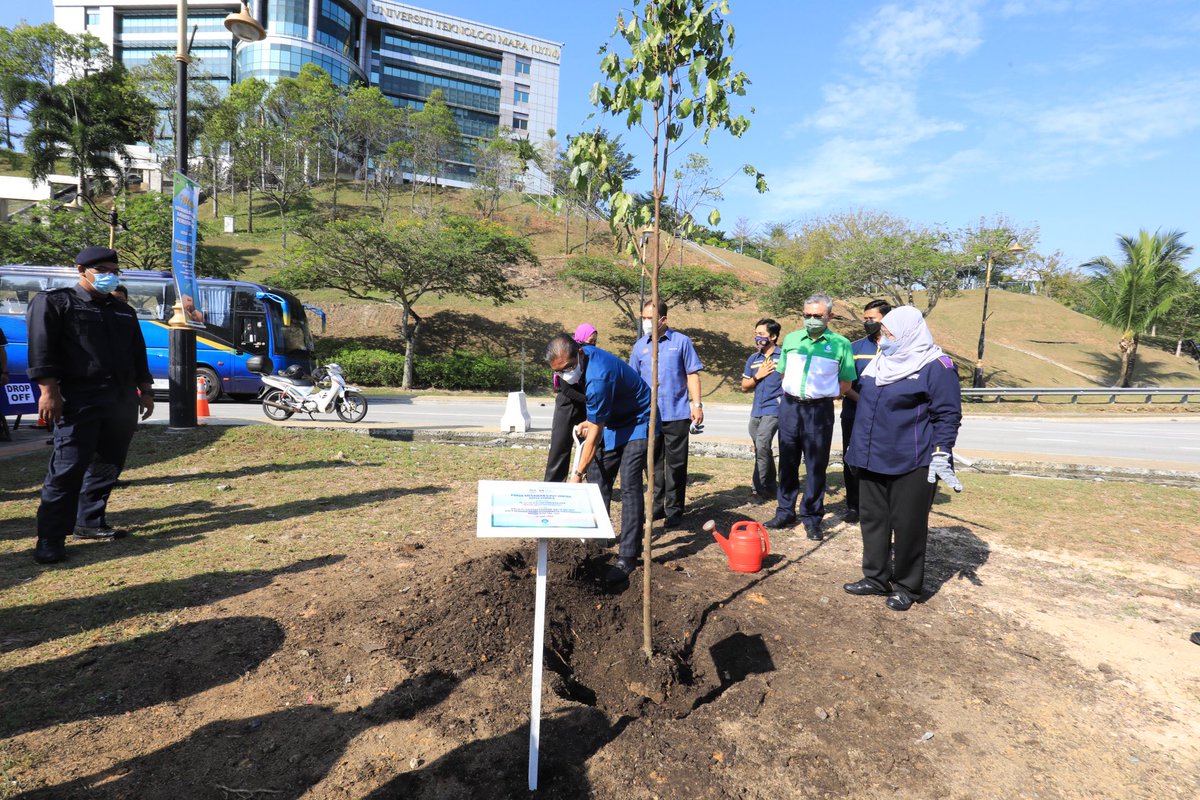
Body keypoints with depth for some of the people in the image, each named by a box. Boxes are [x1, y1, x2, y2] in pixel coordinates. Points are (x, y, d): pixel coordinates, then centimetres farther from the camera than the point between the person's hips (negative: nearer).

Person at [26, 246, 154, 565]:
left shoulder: (124, 312, 20)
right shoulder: (53, 302, 2)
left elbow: (138, 355, 22)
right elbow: (41, 347, -7)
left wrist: (145, 391, 15)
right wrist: (49, 390, -15)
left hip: (123, 401, 6)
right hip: (78, 400, -6)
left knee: (108, 465, 10)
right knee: (68, 468, -8)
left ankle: (89, 522, 24)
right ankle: (50, 539, -1)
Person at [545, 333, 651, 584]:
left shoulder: (598, 378, -34)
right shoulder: (585, 354, -7)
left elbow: (595, 433, -26)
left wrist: (578, 474, -19)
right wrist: (590, 421, 6)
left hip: (636, 423, -9)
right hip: (613, 421, 10)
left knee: (629, 485, -18)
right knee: (597, 478, 8)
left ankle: (627, 558, -14)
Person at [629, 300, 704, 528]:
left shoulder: (681, 341, 1)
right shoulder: (640, 345, 8)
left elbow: (692, 374, 2)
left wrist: (697, 404, -6)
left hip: (677, 414, -3)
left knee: (676, 464, 3)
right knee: (653, 463, 11)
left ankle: (674, 510, 14)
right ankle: (657, 506, 24)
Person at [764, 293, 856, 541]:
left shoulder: (840, 344, -2)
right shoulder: (791, 339, 7)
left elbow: (845, 384, 2)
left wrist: (819, 394, -2)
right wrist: (796, 395, 7)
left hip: (819, 410, -3)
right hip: (790, 406, 3)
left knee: (816, 466, 4)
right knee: (787, 463, 10)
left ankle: (812, 518, 16)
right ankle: (785, 513, 22)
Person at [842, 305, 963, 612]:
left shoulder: (936, 367, -10)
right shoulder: (881, 363, 13)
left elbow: (948, 415, -11)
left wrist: (941, 456, -18)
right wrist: (857, 447, 22)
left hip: (911, 464, -7)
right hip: (873, 461, 7)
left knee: (908, 526, 4)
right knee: (873, 520, 12)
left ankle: (907, 586, 19)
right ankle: (876, 577, 25)